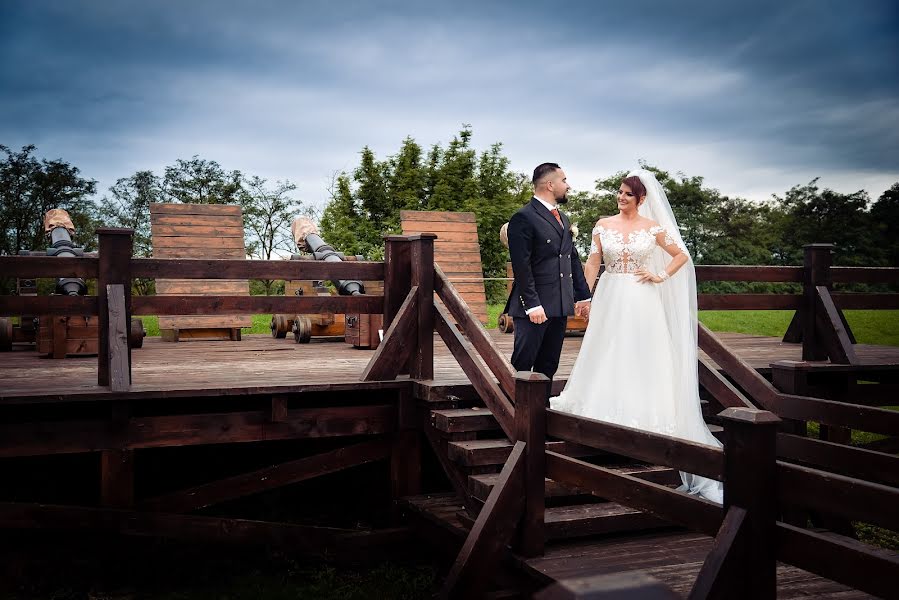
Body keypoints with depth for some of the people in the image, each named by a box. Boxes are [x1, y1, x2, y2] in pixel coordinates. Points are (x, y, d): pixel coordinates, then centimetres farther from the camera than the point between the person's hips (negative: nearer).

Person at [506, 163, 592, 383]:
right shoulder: (524, 218, -11)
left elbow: (573, 259, 21)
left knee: (549, 365, 12)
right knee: (522, 364, -2)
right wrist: (532, 305, -21)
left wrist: (583, 295, 17)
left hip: (560, 306, 9)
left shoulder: (562, 218, 17)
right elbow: (521, 266, -17)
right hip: (535, 307, -8)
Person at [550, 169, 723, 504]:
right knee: (607, 356, 5)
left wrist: (661, 277, -2)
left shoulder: (654, 228, 1)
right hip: (610, 299, 2)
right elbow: (593, 263, 3)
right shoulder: (603, 226, 4)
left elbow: (682, 256, 9)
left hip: (642, 302, -1)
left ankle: (642, 415, 11)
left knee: (642, 357, 1)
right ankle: (610, 416, 16)